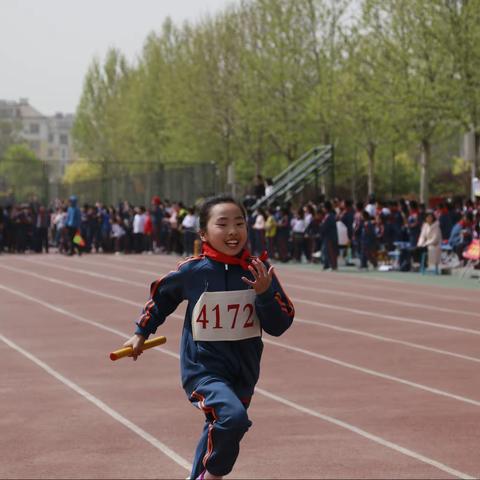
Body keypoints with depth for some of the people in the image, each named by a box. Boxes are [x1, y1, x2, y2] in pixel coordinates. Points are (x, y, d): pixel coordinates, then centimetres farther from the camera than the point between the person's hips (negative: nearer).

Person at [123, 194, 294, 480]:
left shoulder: (258, 272, -6)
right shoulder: (192, 271, -11)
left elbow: (279, 326, -5)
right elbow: (161, 295, 10)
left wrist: (265, 294, -21)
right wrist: (142, 333, 17)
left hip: (243, 373, 4)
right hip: (203, 368, -4)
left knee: (219, 431, 20)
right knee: (233, 416, -29)